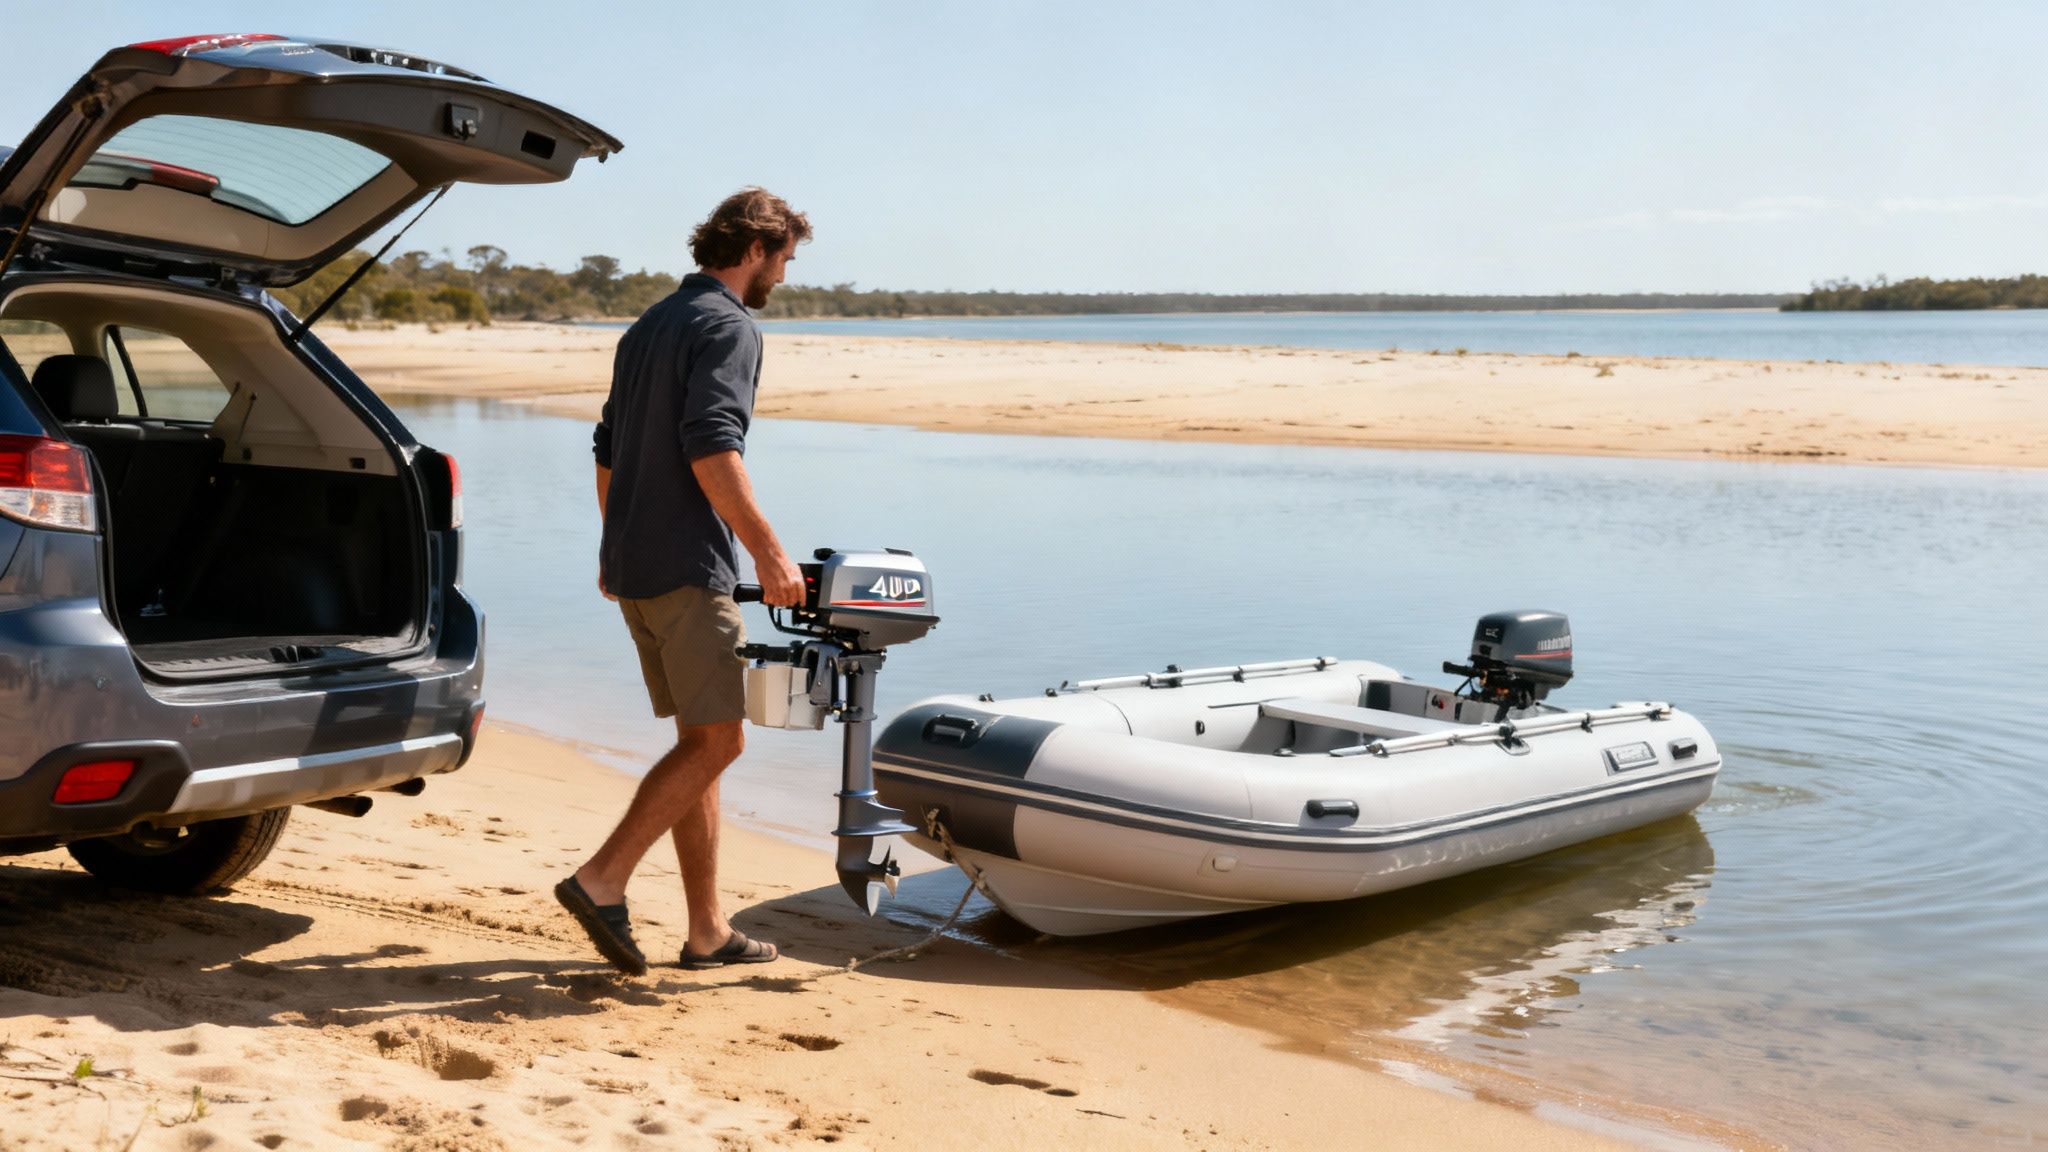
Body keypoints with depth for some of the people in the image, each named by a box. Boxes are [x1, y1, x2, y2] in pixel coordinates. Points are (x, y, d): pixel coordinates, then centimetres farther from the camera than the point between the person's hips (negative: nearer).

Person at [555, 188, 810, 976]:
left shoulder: (649, 327, 20)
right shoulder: (728, 326, -9)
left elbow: (609, 449, 24)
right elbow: (710, 448, -22)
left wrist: (616, 548, 33)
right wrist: (768, 551, -21)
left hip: (634, 565, 10)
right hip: (688, 568, -10)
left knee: (699, 740, 10)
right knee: (717, 740, -5)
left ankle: (708, 930, 12)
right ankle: (604, 880, -8)